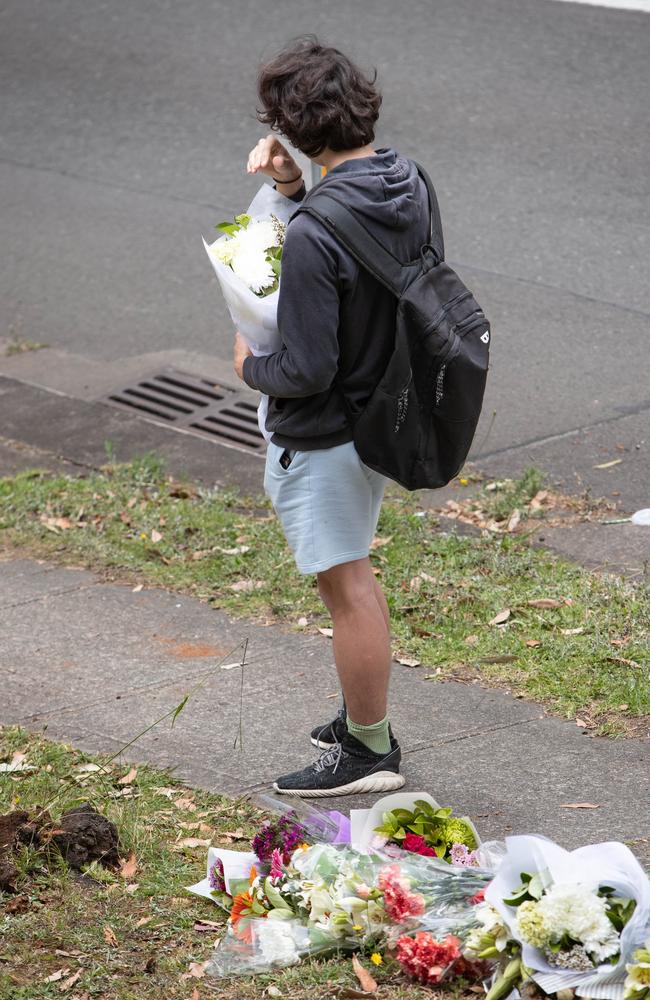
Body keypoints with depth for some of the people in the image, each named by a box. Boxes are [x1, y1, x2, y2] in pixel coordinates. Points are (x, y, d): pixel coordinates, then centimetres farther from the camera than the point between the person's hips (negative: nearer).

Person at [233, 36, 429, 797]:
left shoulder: (314, 235, -31)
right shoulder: (408, 187, -6)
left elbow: (307, 370, -29)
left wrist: (252, 367, -6)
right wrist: (297, 189, -4)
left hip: (320, 437, -9)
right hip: (378, 414, 9)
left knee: (347, 588, 6)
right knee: (353, 575, 24)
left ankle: (370, 751, 20)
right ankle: (364, 720, 38)